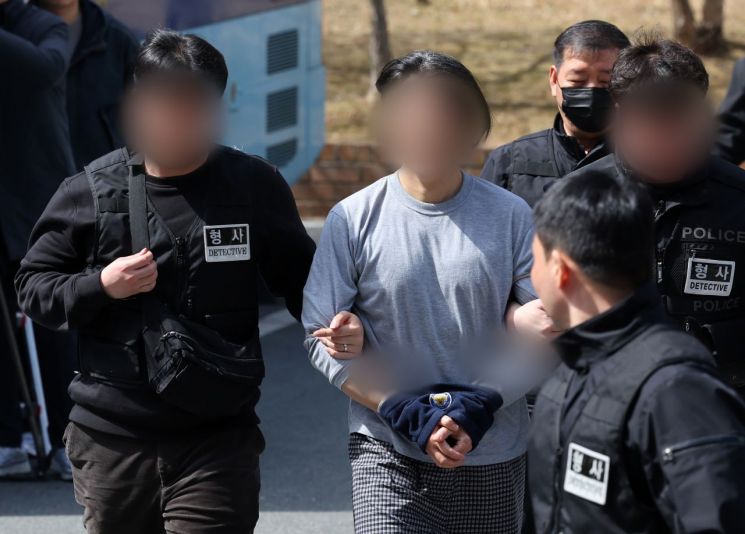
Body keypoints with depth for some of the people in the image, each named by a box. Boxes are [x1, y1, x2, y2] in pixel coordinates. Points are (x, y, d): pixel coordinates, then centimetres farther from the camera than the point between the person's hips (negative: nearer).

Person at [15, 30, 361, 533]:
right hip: (111, 440, 1)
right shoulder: (92, 192, 0)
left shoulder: (256, 186, 0)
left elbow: (299, 277, 9)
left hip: (219, 441, -1)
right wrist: (100, 286, -12)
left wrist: (339, 327, -10)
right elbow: (33, 284, 7)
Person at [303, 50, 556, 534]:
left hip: (494, 459, 2)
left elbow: (541, 327, -1)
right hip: (387, 453, -2)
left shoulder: (511, 216, -1)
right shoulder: (354, 219, -3)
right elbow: (322, 337, -4)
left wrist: (480, 405, -15)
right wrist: (408, 414, -14)